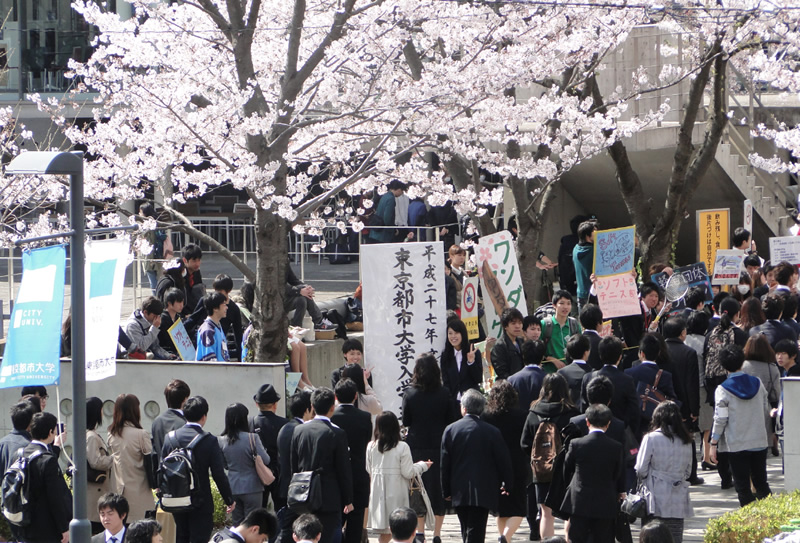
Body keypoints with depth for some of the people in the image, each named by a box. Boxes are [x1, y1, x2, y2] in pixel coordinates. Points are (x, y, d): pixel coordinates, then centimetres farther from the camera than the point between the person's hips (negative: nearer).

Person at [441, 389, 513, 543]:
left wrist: (446, 491, 11)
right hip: (483, 493, -2)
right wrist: (508, 484, 17)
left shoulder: (450, 430, -2)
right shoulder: (492, 432, -6)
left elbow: (445, 465, 2)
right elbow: (503, 461, 1)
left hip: (459, 492, 2)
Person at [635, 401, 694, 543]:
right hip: (678, 501, 4)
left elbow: (641, 470, -5)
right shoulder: (686, 441, 6)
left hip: (656, 500, -4)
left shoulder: (651, 438, -8)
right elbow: (688, 471, 14)